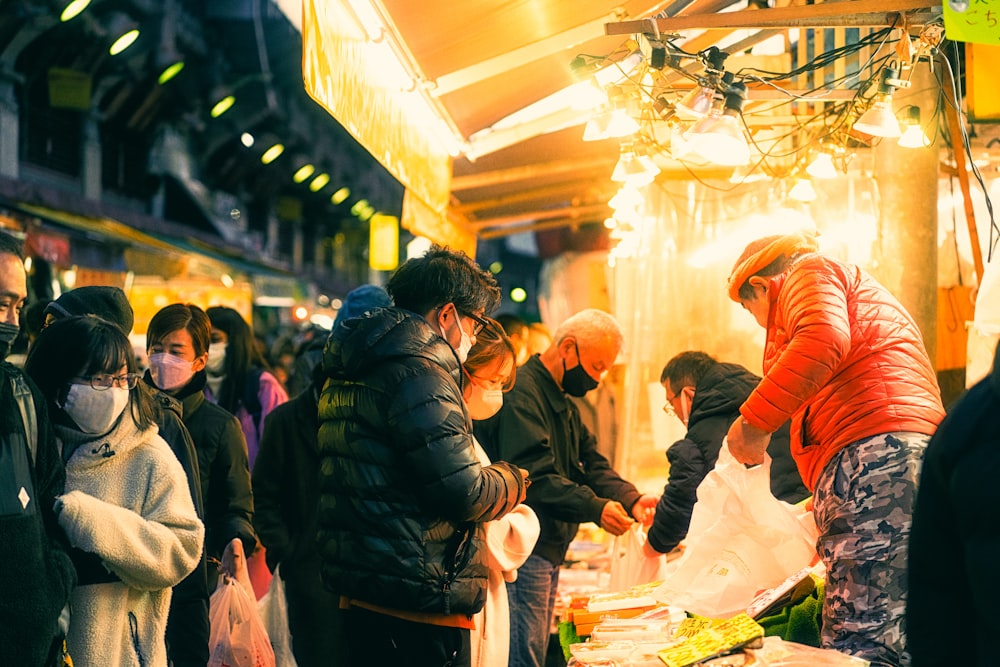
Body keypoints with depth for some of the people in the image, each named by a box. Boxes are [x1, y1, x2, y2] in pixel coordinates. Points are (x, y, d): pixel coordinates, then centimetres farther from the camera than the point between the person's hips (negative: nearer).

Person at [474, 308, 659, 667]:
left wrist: (631, 499, -5)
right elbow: (534, 475, -26)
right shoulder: (522, 392, -16)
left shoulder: (564, 405, 20)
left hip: (548, 552, 11)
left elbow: (592, 464, 13)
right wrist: (595, 508, -30)